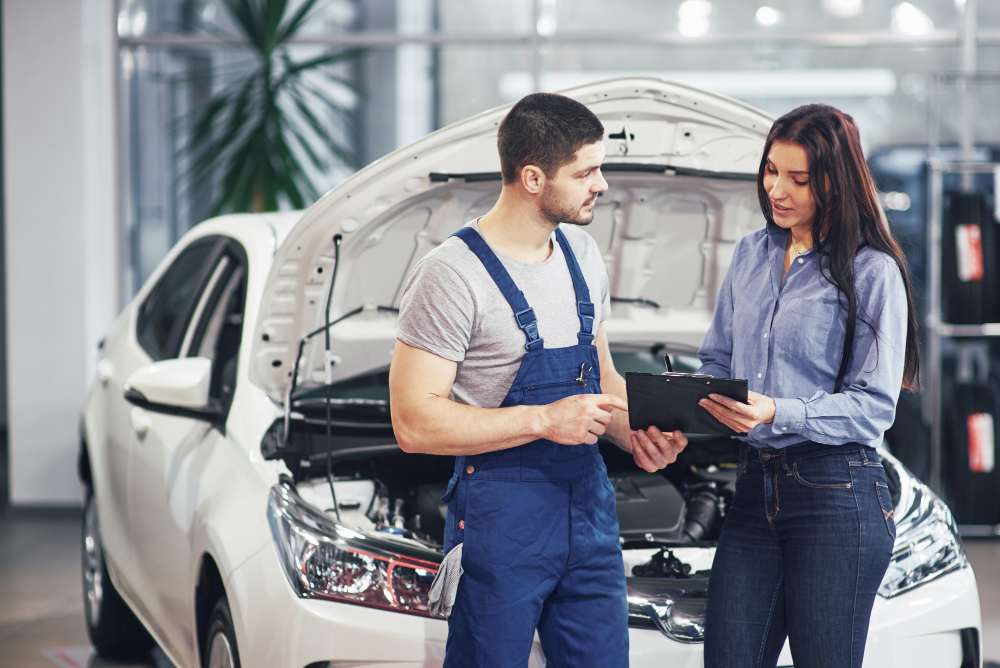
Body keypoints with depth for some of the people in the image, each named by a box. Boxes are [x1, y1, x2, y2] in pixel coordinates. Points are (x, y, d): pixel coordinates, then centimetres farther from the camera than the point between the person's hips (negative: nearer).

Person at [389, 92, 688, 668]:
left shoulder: (583, 254, 12)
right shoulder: (454, 275, -14)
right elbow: (414, 423, -17)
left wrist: (637, 434, 2)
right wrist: (544, 420, -21)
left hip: (590, 507, 7)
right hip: (500, 524, -7)